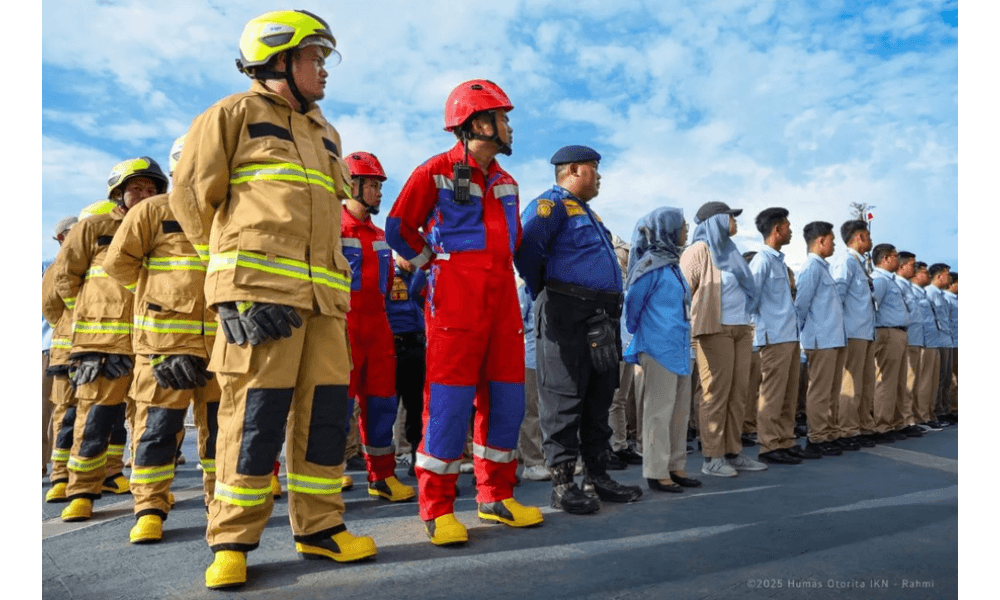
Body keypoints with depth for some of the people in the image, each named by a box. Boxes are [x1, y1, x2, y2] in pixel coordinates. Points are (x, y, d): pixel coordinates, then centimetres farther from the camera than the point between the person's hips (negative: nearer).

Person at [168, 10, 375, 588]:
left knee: (327, 409, 3)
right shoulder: (235, 113, 8)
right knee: (256, 412, -6)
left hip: (323, 291, 6)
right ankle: (231, 542, 8)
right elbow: (192, 193, 6)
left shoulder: (326, 134, 26)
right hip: (258, 286, -6)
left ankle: (320, 528, 15)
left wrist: (317, 263, 17)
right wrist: (232, 259, 10)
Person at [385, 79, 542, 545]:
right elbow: (400, 229, 2)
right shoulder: (436, 171, -1)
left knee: (506, 399, 6)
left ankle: (496, 497, 20)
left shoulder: (505, 182, 19)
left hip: (502, 301, 7)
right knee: (450, 401, -6)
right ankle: (437, 508, 6)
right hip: (455, 301, -7)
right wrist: (435, 263, 7)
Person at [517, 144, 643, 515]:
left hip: (603, 320, 9)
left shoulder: (589, 213, 25)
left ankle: (598, 477, 23)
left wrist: (613, 315, 19)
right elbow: (526, 245, -22)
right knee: (564, 401, -3)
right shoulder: (551, 204, -5)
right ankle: (562, 484, 5)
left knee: (599, 401, 13)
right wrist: (543, 293, -9)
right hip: (568, 317, -9)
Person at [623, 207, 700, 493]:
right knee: (659, 412, -2)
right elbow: (632, 301, -9)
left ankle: (675, 467, 24)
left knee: (680, 410, 13)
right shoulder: (652, 264, -11)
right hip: (658, 349, -9)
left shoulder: (672, 263, 17)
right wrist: (639, 332, 4)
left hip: (679, 349, 9)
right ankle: (656, 472, 7)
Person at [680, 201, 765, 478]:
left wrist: (748, 323, 20)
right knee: (716, 393, -7)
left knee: (738, 392, 8)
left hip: (740, 329, 8)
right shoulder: (700, 251, -4)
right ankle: (712, 458, 1)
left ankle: (733, 452, 16)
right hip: (715, 330, -8)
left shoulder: (729, 250, 22)